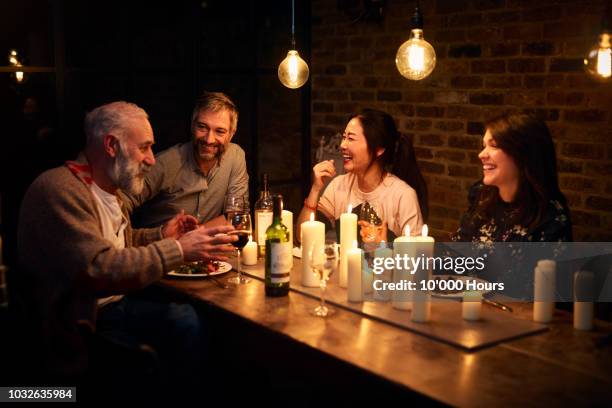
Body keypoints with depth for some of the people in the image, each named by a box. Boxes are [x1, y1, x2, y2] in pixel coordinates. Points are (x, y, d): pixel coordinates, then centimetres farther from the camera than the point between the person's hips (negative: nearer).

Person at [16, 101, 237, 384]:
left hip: (112, 305, 9)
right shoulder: (59, 189, -22)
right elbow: (97, 269, -31)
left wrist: (160, 236, 8)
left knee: (190, 321, -5)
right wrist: (178, 250, -29)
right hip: (77, 326, -9)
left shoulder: (107, 188, 11)